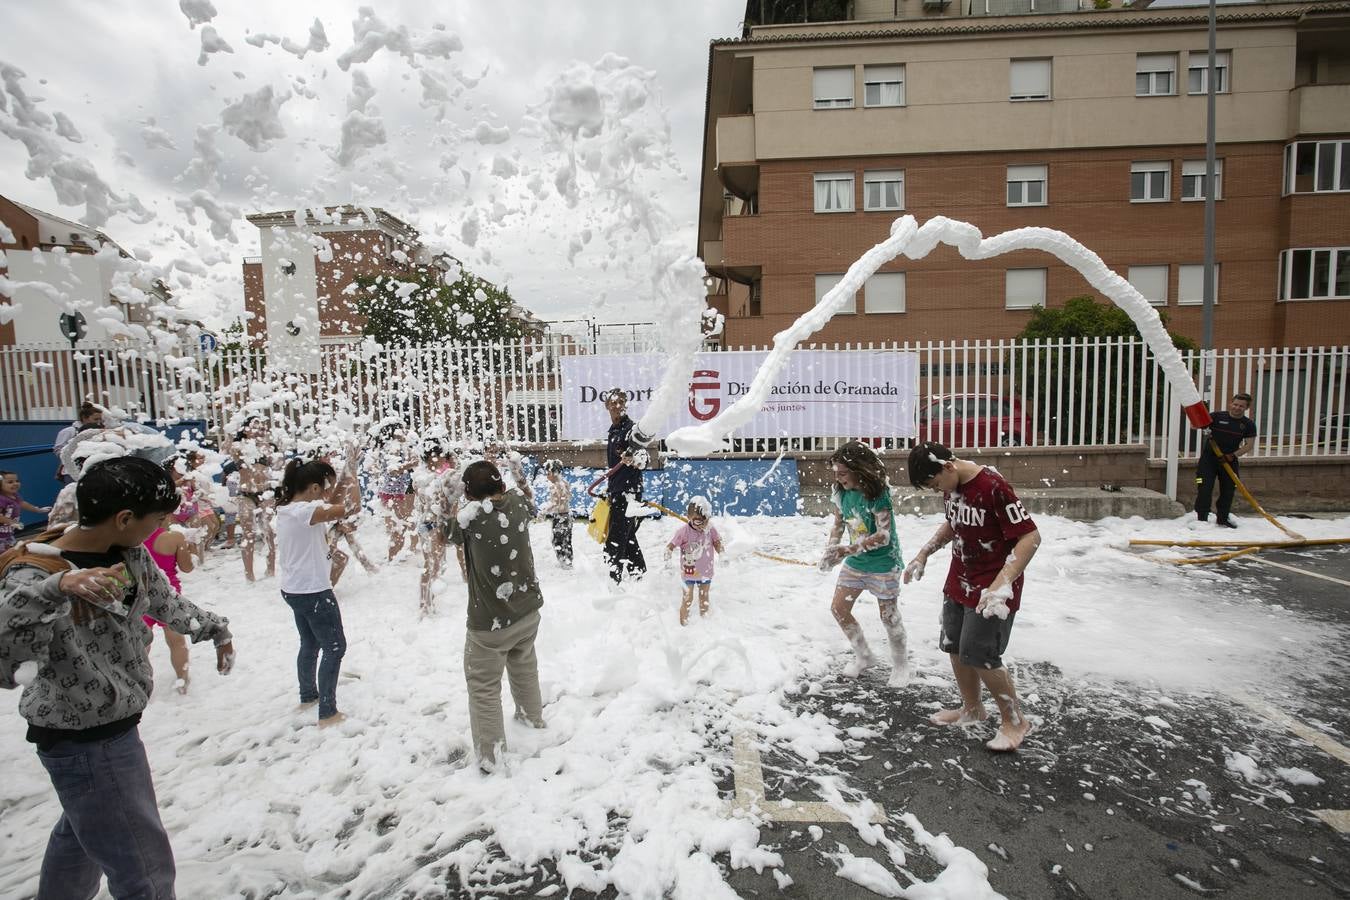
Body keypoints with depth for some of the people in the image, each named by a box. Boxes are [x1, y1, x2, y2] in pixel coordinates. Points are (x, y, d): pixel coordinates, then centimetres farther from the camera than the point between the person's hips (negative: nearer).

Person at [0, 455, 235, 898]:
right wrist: (56, 588, -53)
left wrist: (215, 628, 24)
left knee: (82, 830, 33)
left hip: (115, 725, 8)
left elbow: (166, 602, 14)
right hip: (82, 743, -8)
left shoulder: (131, 554, -5)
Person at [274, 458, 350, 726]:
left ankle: (308, 696, 41)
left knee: (310, 644, 25)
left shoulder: (286, 508, 3)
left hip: (294, 590, 10)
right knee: (335, 648, 4)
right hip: (313, 592, -10)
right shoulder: (303, 511, -27)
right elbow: (342, 510, -40)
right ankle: (328, 713, 11)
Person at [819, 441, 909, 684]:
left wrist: (847, 550, -35)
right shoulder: (841, 492, -6)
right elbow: (838, 524, 6)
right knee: (838, 608, 7)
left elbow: (883, 536, -28)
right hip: (855, 562, 7)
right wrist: (830, 551, -11)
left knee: (889, 617, 5)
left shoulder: (878, 494, -24)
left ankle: (901, 666, 30)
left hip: (882, 564, -6)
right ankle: (864, 656, 28)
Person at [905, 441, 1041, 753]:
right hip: (958, 583, 8)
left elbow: (1030, 536, -24)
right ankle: (972, 709, 36)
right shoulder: (951, 485, 1)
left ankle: (1014, 720, 19)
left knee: (980, 658, -4)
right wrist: (923, 555, 12)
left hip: (991, 590, -8)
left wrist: (1002, 585, -32)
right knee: (955, 649, 15)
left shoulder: (993, 487, -25)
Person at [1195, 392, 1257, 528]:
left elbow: (1248, 444, -1)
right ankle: (1201, 518, -2)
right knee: (1205, 488, -10)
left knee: (1228, 489, 10)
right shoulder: (1217, 416, -5)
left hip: (1229, 460, 3)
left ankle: (1223, 518, 28)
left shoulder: (1248, 424, 2)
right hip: (1209, 457, -3)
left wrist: (1232, 455, -14)